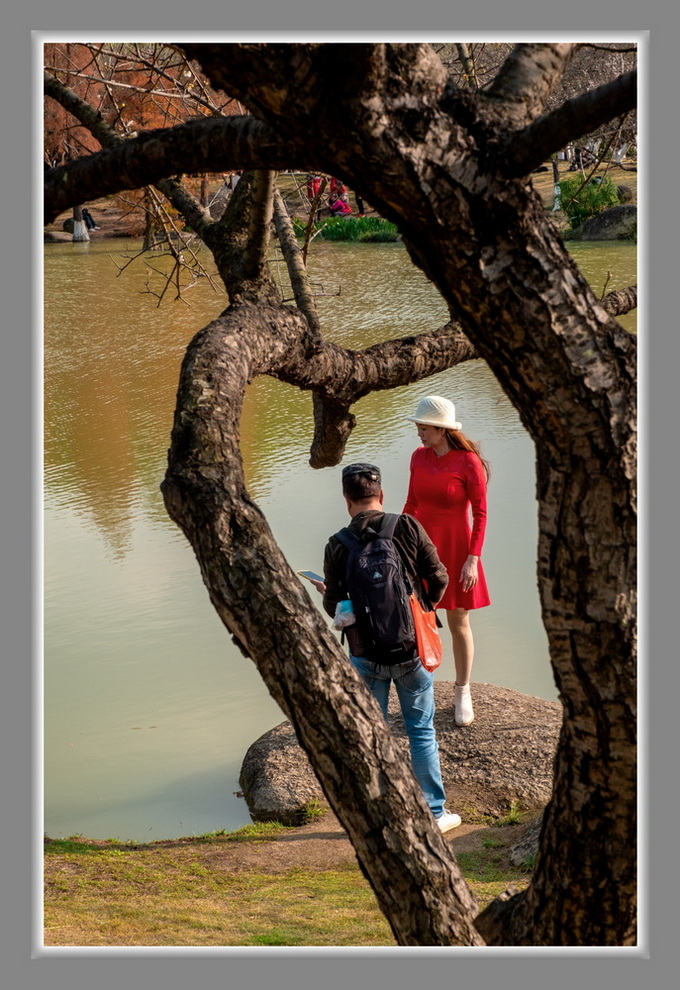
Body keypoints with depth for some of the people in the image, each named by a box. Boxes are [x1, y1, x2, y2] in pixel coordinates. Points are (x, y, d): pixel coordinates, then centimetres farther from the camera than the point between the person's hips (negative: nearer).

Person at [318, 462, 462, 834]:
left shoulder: (337, 546, -9)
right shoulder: (407, 527, -9)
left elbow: (334, 607, -5)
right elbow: (438, 579, -6)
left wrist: (325, 592, 18)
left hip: (366, 654, 0)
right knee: (421, 731, 11)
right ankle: (435, 813, 18)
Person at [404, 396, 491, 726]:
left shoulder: (469, 462, -14)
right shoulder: (419, 457, 1)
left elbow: (480, 515, -11)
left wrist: (473, 559, -17)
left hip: (455, 550, -4)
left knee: (459, 624, 8)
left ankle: (463, 693, 23)